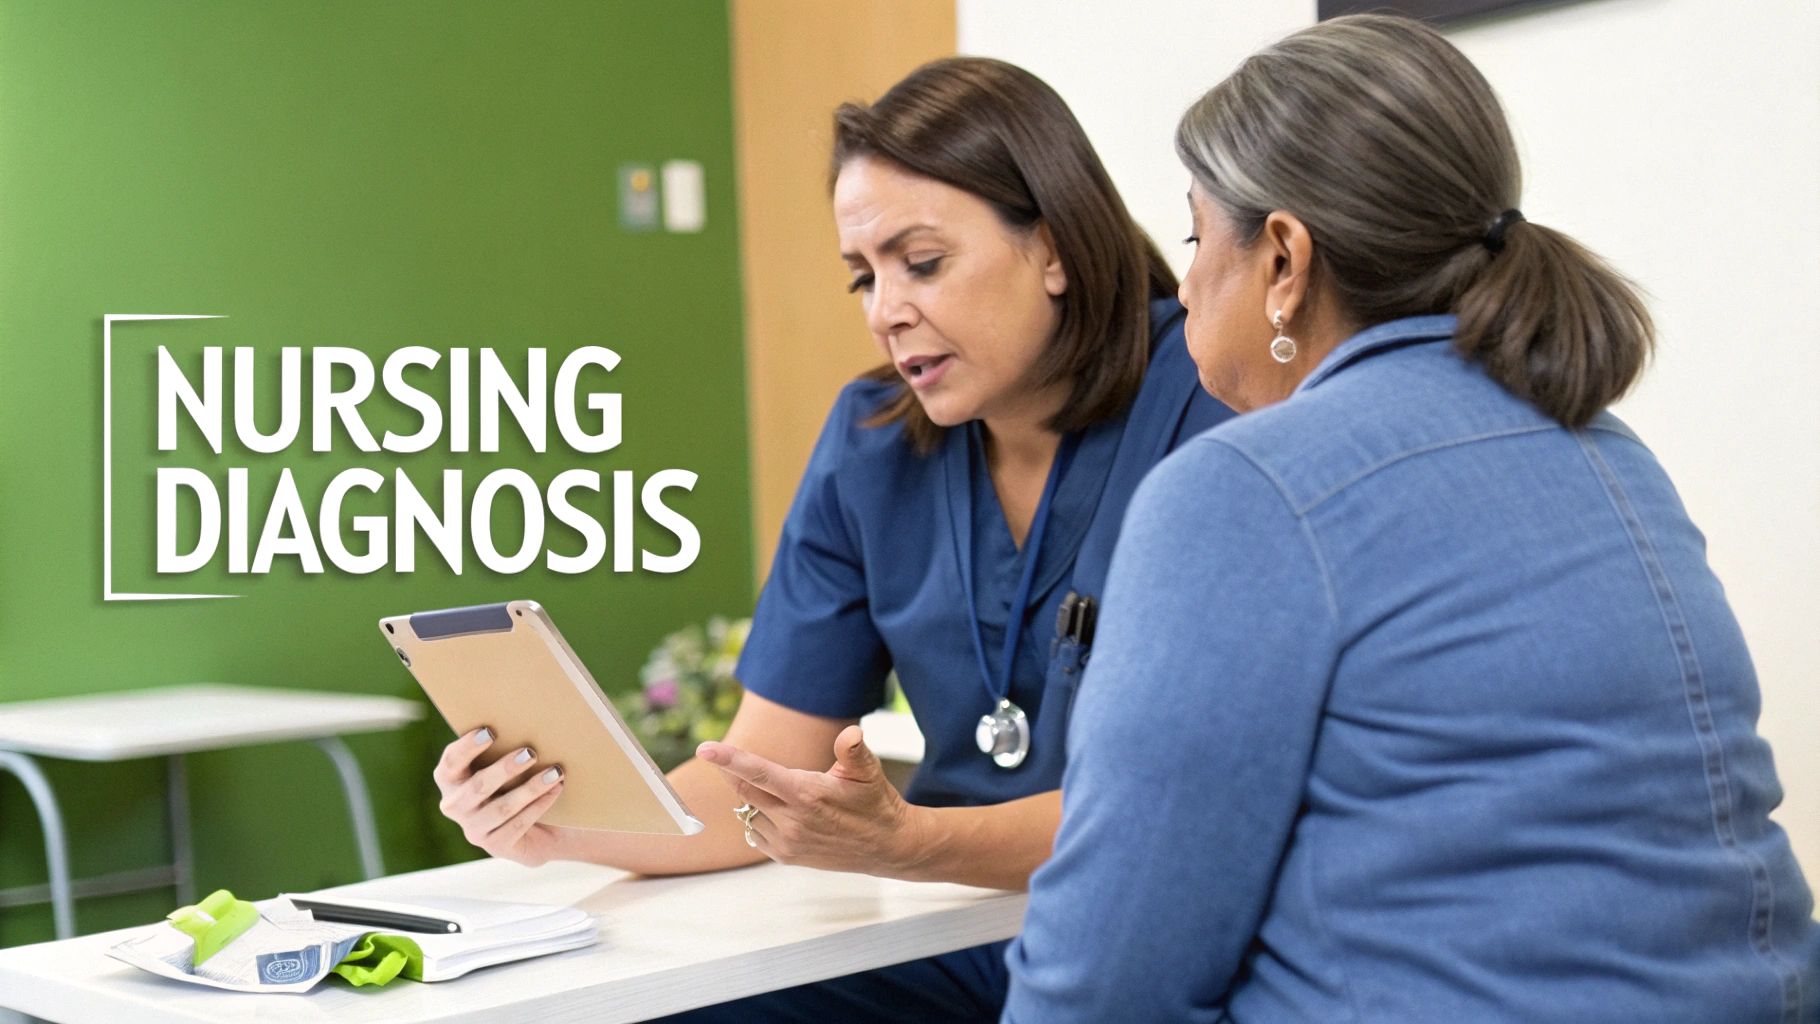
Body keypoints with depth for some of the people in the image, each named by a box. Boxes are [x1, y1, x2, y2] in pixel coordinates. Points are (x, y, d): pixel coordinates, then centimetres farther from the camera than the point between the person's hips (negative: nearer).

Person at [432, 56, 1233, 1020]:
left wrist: (903, 842, -32)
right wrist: (568, 827, -17)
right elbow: (765, 776, 1)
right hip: (956, 943, 4)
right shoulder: (872, 442, 3)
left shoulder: (1207, 413, -13)